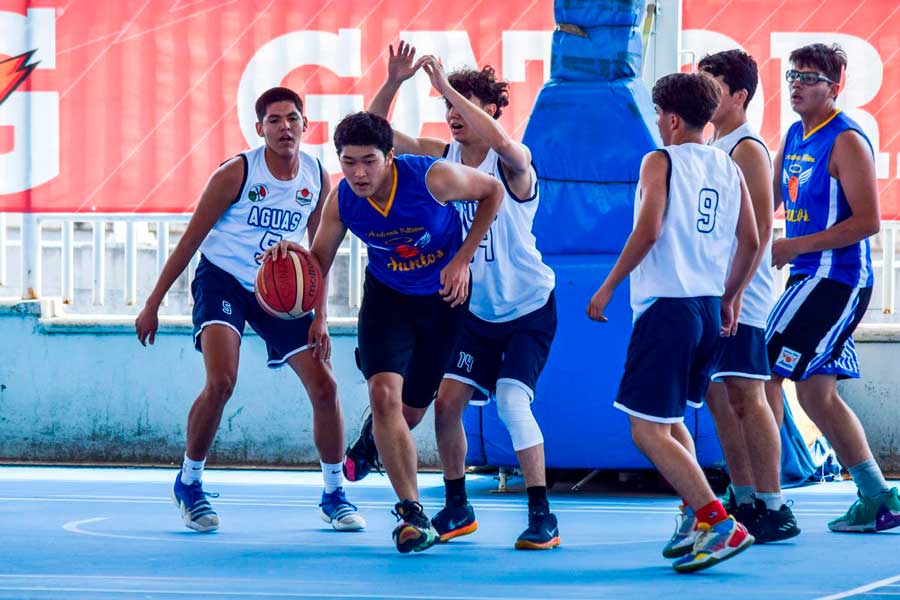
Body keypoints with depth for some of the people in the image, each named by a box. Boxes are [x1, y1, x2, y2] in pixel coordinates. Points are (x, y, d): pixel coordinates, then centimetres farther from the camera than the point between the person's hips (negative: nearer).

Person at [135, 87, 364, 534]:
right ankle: (189, 483, -4)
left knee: (324, 387, -3)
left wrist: (319, 317, 1)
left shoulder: (318, 179, -1)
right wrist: (152, 305, -8)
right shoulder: (237, 173, -14)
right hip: (223, 280, -5)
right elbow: (190, 240, -8)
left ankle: (334, 495, 15)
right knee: (220, 382, -25)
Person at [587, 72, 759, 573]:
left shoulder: (661, 162, -6)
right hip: (710, 307, 8)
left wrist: (608, 287, -9)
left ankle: (720, 522, -19)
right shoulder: (729, 168, 12)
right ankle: (703, 523, 15)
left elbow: (649, 230, -18)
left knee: (648, 431, -7)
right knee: (671, 419, 24)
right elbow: (751, 242, 11)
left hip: (667, 305, -8)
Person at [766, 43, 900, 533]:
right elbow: (768, 200, 24)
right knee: (814, 391, 12)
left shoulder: (845, 141, -13)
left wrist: (794, 247, -20)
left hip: (835, 280, -9)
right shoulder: (794, 137, 13)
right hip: (809, 278, 9)